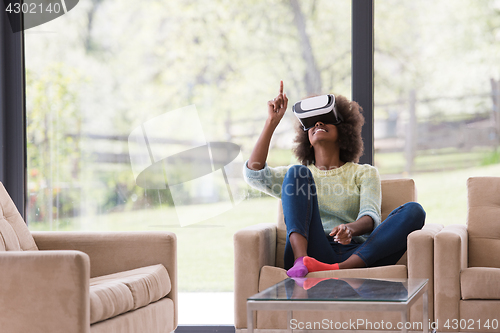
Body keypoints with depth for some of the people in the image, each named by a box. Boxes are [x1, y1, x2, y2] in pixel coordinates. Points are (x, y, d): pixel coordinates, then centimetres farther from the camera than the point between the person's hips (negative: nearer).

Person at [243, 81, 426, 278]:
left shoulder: (365, 173, 24)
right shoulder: (298, 173, 28)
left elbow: (370, 218, 3)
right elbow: (253, 174, 9)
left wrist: (350, 229, -22)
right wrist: (272, 122, 8)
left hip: (357, 256, 0)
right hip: (314, 252, 0)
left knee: (414, 211, -22)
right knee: (297, 173, -13)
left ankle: (340, 270, -41)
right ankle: (301, 262, -36)